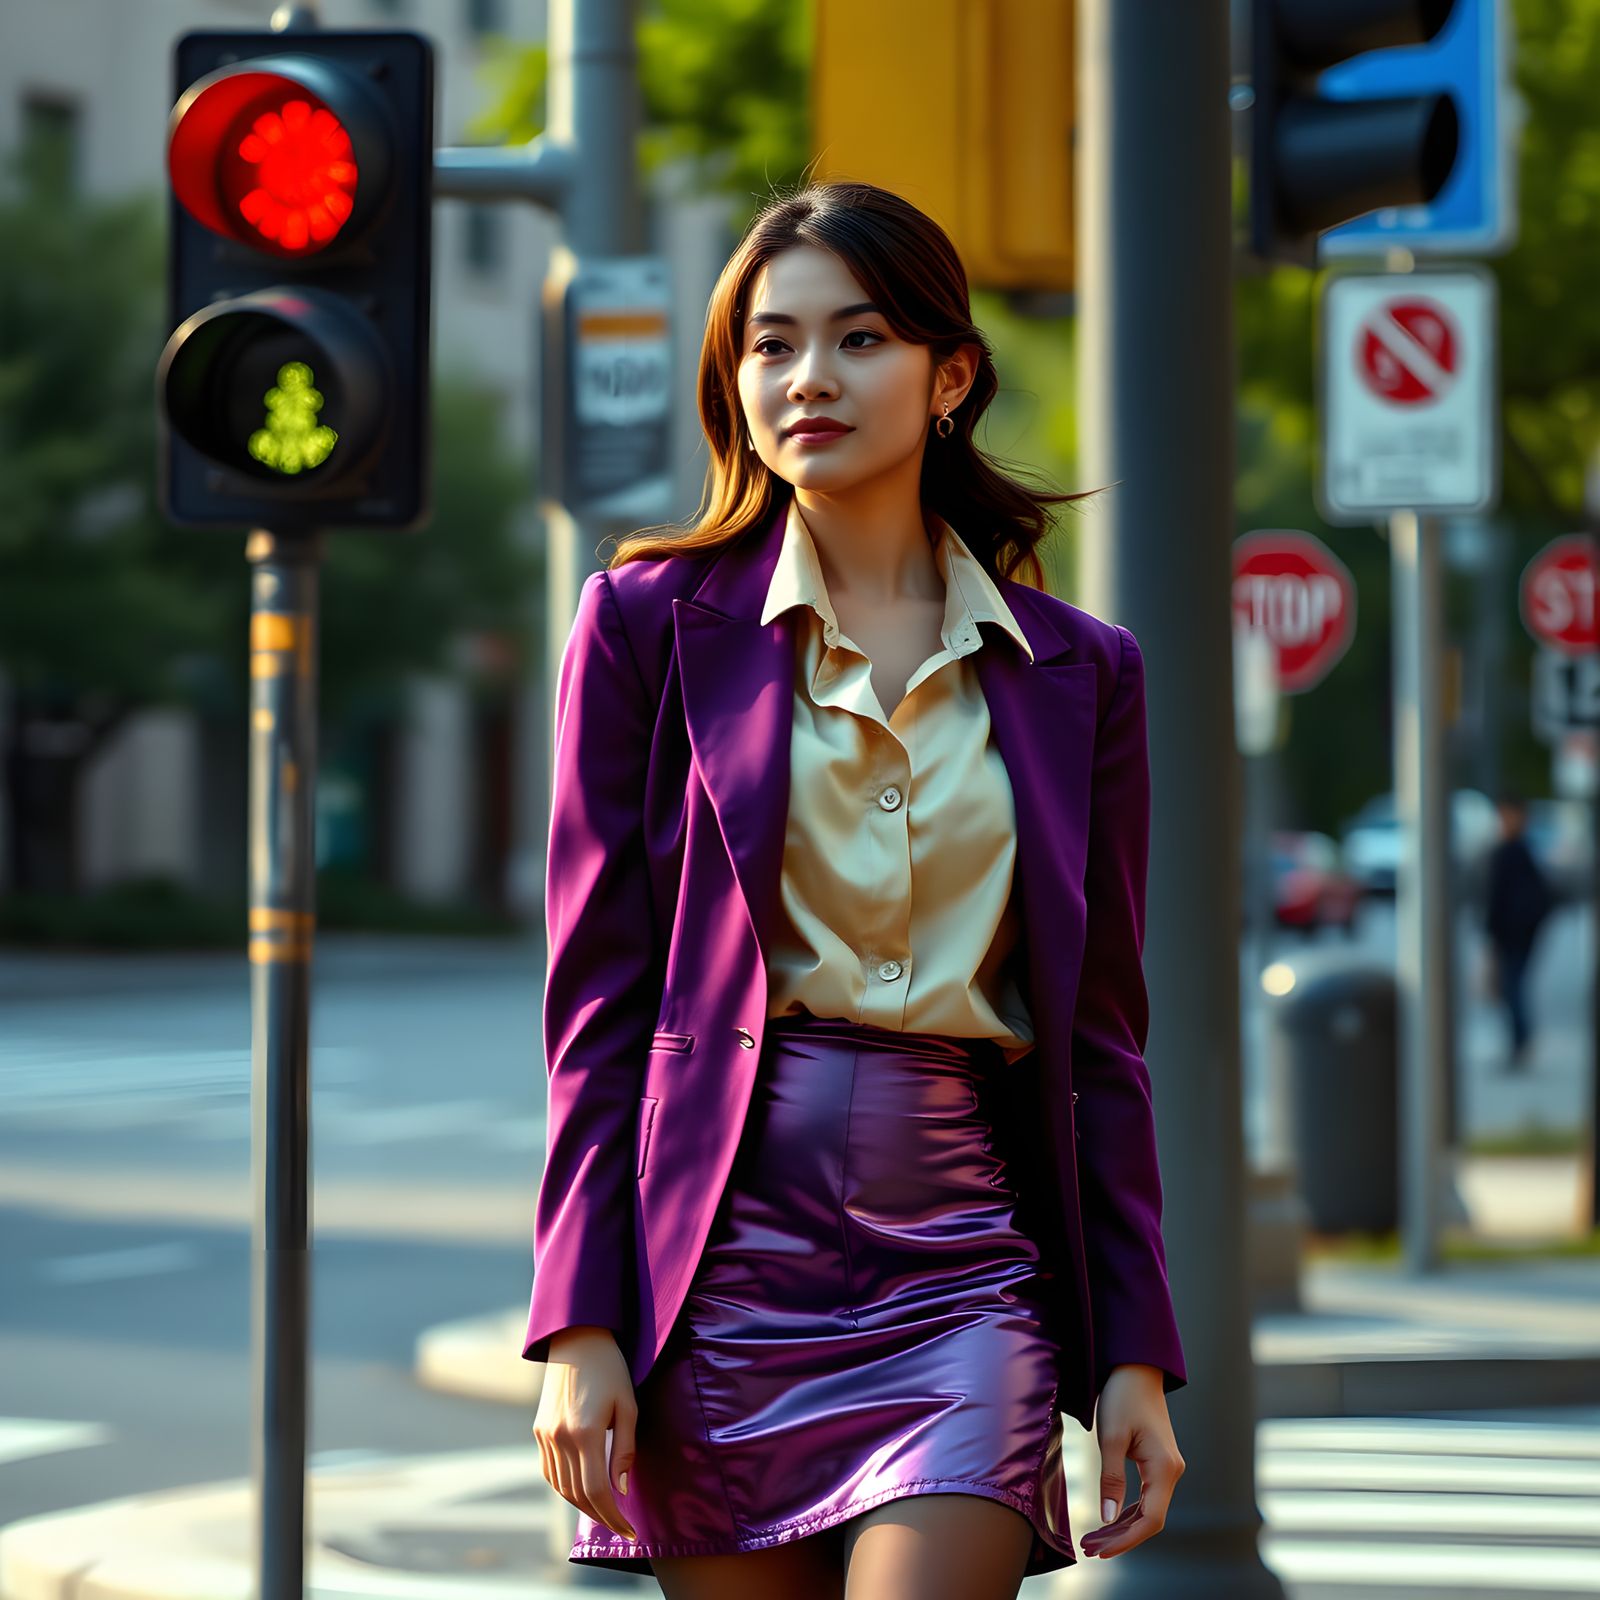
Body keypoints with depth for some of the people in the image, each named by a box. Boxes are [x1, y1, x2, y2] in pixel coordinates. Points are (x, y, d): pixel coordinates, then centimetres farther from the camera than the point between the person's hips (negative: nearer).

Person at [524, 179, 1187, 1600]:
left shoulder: (1076, 672, 9)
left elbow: (1101, 1037, 11)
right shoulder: (652, 624, 4)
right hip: (721, 1256, 0)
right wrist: (578, 1326, -5)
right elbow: (597, 1004, 2)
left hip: (964, 1269, 1)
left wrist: (1136, 1352, 5)